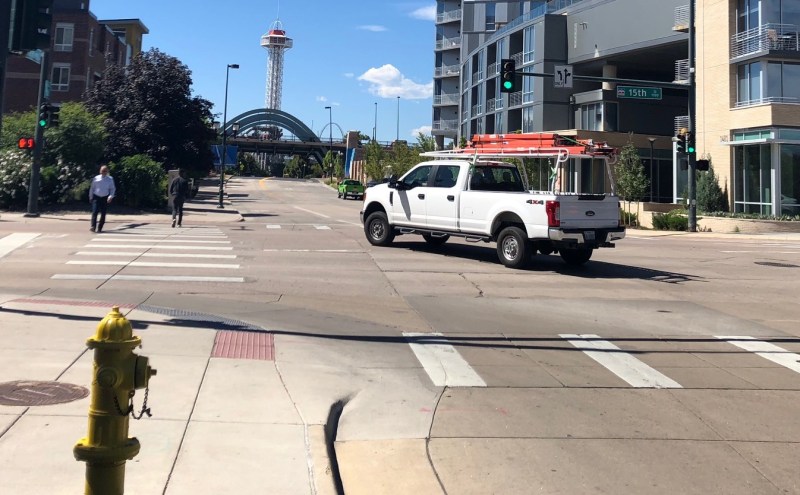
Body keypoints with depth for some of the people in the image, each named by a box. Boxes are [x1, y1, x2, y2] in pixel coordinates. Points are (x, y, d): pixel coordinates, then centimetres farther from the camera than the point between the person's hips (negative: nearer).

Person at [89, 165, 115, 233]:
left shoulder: (110, 179, 3)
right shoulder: (96, 178, 4)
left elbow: (112, 189, 6)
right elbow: (92, 187, 12)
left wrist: (111, 196, -10)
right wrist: (91, 197, 11)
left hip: (105, 198, 0)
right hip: (96, 197, 0)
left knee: (103, 213, 1)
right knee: (95, 212, -13)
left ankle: (99, 228, 10)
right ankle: (93, 226, -19)